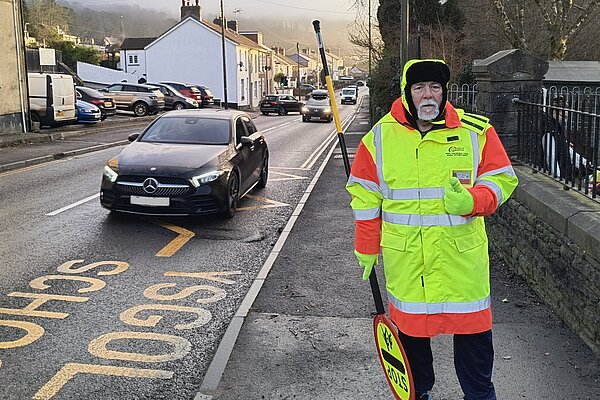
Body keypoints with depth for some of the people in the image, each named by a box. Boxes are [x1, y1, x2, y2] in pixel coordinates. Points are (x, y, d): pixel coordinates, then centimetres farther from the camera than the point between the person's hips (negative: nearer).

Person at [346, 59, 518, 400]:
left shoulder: (477, 132, -2)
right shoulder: (381, 137, 0)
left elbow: (502, 179, 3)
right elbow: (365, 195, 6)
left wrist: (472, 200, -18)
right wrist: (367, 248, 8)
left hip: (463, 253, 0)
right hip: (404, 257, 1)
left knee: (472, 330, 7)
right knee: (410, 326, 13)